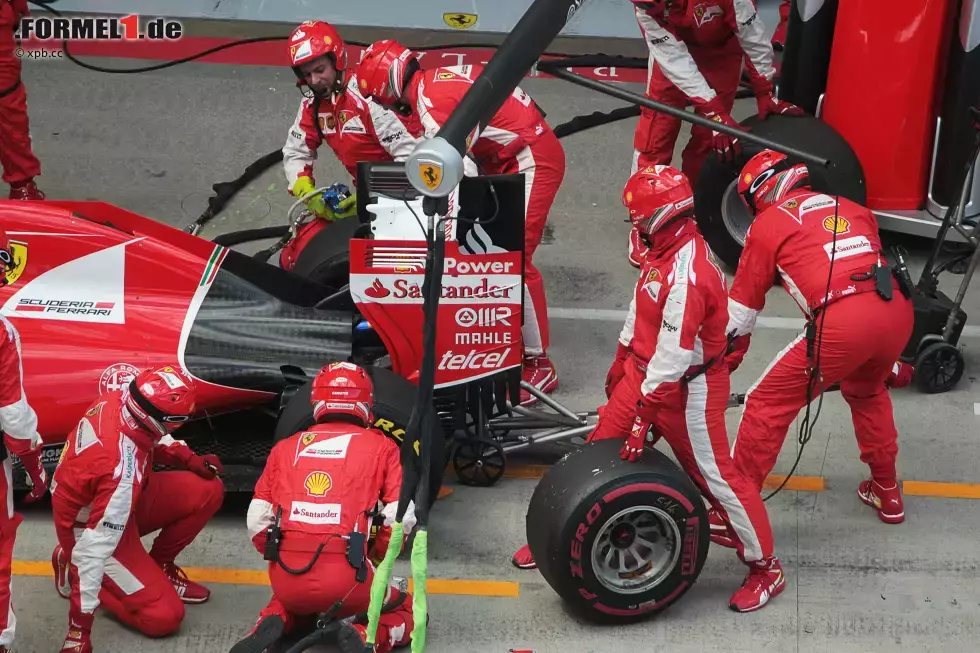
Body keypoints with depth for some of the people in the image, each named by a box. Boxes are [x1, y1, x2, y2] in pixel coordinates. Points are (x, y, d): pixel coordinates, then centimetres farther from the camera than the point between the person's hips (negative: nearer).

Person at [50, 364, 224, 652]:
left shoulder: (120, 399, -20)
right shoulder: (122, 469, -41)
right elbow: (95, 548, -37)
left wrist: (189, 459, -5)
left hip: (123, 500, 8)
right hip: (88, 528, -8)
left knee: (208, 491, -6)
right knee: (164, 616, -10)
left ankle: (158, 565, 13)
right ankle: (74, 569, 6)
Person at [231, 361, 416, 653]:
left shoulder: (285, 448, 15)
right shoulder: (382, 447, 8)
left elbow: (257, 521, 11)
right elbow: (400, 519, -1)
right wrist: (375, 559, 17)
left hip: (286, 577, 3)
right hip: (346, 581, -3)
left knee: (291, 599, 40)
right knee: (406, 611, 26)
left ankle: (273, 625, 5)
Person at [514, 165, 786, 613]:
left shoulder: (687, 273, -29)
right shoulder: (665, 250, 1)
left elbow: (672, 357, -29)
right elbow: (640, 310, 15)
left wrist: (644, 415, -25)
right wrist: (620, 364, 24)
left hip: (686, 389, -9)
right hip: (645, 372, 9)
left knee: (714, 475, -1)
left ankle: (766, 568, 13)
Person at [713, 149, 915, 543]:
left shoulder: (768, 223, 13)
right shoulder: (850, 208, 28)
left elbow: (742, 308, 17)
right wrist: (888, 361, 46)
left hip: (842, 322, -6)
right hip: (898, 310, 6)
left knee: (768, 406, 7)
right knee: (866, 391, 35)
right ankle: (887, 493, 44)